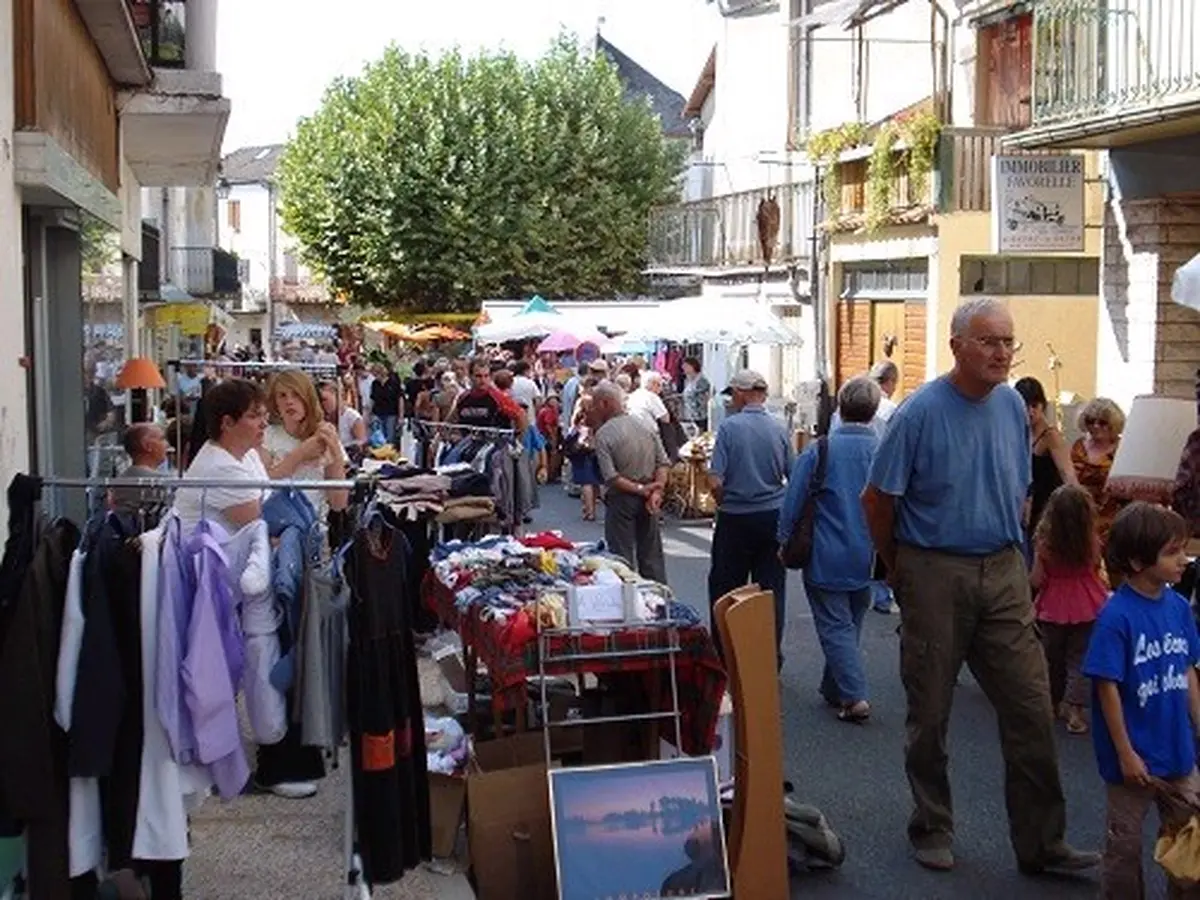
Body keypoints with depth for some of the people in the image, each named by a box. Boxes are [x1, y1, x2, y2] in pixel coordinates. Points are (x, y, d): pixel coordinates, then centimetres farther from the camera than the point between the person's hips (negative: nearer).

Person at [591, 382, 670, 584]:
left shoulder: (603, 434, -12)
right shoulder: (644, 426, 3)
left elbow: (611, 477, -19)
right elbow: (663, 462, -1)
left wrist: (639, 489, -13)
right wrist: (657, 491, -7)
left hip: (622, 498, -5)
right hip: (646, 500, 5)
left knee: (622, 554, 3)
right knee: (651, 554, 14)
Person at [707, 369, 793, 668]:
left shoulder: (729, 427, -12)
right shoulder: (779, 428, -2)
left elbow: (715, 481, -16)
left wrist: (724, 504, 4)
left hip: (736, 519, -3)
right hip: (774, 517, 3)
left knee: (724, 588, 11)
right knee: (772, 590, 10)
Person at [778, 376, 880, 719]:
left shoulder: (820, 451, -13)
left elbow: (794, 500, -8)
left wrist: (785, 542, 5)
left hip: (827, 558, -3)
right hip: (867, 558, 4)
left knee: (835, 626, 3)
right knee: (851, 624, 18)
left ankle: (854, 697, -6)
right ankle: (834, 690, 30)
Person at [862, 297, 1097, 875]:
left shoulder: (1013, 406, 5)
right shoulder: (921, 412, -12)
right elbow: (877, 500, -6)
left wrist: (1007, 553, 15)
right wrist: (900, 571, 3)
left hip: (1003, 572, 5)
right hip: (935, 573, -4)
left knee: (1031, 709, 3)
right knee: (930, 713, 9)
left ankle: (1041, 843, 15)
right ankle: (932, 829, 26)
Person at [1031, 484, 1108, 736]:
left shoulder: (1044, 544, -16)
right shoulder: (1091, 542, -13)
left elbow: (1036, 581, -11)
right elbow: (1097, 570, 5)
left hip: (1054, 608, 0)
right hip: (1085, 607, 0)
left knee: (1053, 659, 19)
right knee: (1079, 659, 8)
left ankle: (1055, 703, 33)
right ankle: (1073, 710, -1)